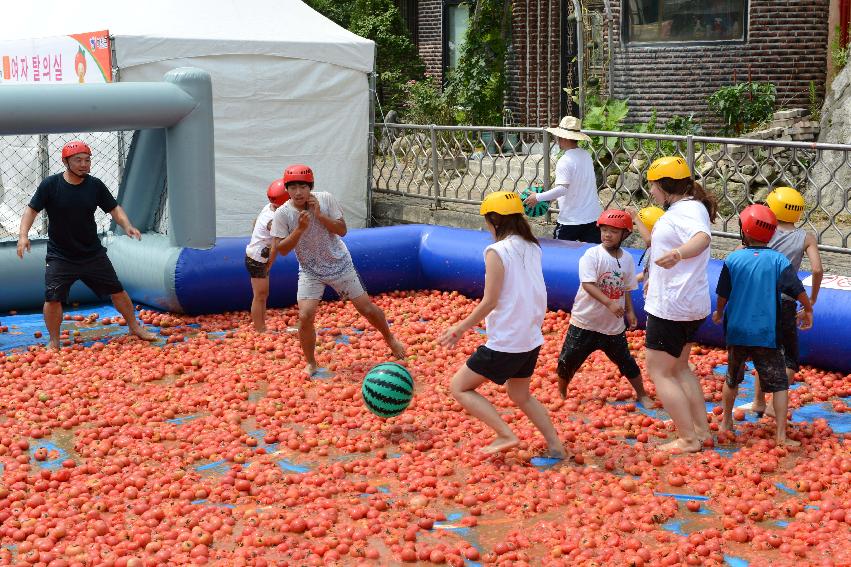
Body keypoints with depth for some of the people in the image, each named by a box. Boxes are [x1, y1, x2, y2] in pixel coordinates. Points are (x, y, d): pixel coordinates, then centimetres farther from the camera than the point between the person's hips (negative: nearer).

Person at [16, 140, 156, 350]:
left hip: (93, 253, 2)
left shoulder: (95, 185, -3)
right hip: (59, 256, -2)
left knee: (117, 291, 7)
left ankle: (134, 327, 27)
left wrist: (127, 226, -15)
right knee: (52, 298, -10)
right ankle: (53, 342, 9)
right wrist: (23, 235, -22)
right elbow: (32, 209, -6)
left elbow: (114, 208, 4)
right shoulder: (50, 185, -10)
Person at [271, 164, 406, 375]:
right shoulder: (282, 214, -16)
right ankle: (311, 364, 7)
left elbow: (342, 230, -14)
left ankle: (390, 339, 32)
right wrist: (300, 228, -27)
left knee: (366, 308, 5)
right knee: (305, 317, -15)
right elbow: (282, 250, -14)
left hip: (339, 264, 0)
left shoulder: (325, 199, -15)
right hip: (310, 271, 0)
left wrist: (320, 215, -27)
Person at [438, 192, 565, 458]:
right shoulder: (533, 248, 7)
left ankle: (506, 435, -4)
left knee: (459, 387, 6)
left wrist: (460, 329, -7)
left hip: (505, 343, -8)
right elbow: (528, 293, 10)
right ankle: (555, 446, 21)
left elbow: (490, 301, -17)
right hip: (531, 339, 8)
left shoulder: (496, 251, -15)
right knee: (521, 396, 27)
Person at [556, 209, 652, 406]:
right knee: (568, 360, 5)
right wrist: (609, 303, -34)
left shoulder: (627, 259, 1)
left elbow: (626, 289, 12)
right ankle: (561, 394, 26)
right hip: (586, 322, -3)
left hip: (614, 325, 3)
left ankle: (642, 394, 29)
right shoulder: (592, 254, -15)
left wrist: (630, 311, 2)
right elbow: (588, 284, -25)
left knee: (625, 361, 11)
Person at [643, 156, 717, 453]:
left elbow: (702, 238, -44)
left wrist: (678, 253, -66)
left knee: (659, 372, -2)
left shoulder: (687, 210, -21)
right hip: (690, 305, 11)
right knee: (679, 367, 23)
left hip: (672, 306, -11)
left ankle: (689, 439, -1)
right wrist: (656, 278, 45)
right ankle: (702, 429, 28)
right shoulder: (685, 208, 13)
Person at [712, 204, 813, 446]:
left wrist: (719, 313, 21)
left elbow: (723, 294, 1)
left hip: (737, 332, 2)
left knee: (732, 379, 21)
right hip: (766, 334, -2)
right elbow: (798, 291, -6)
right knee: (779, 383, 4)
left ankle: (726, 422, 33)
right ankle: (781, 434, -3)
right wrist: (808, 310, 14)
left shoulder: (733, 259, -5)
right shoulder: (779, 260, -7)